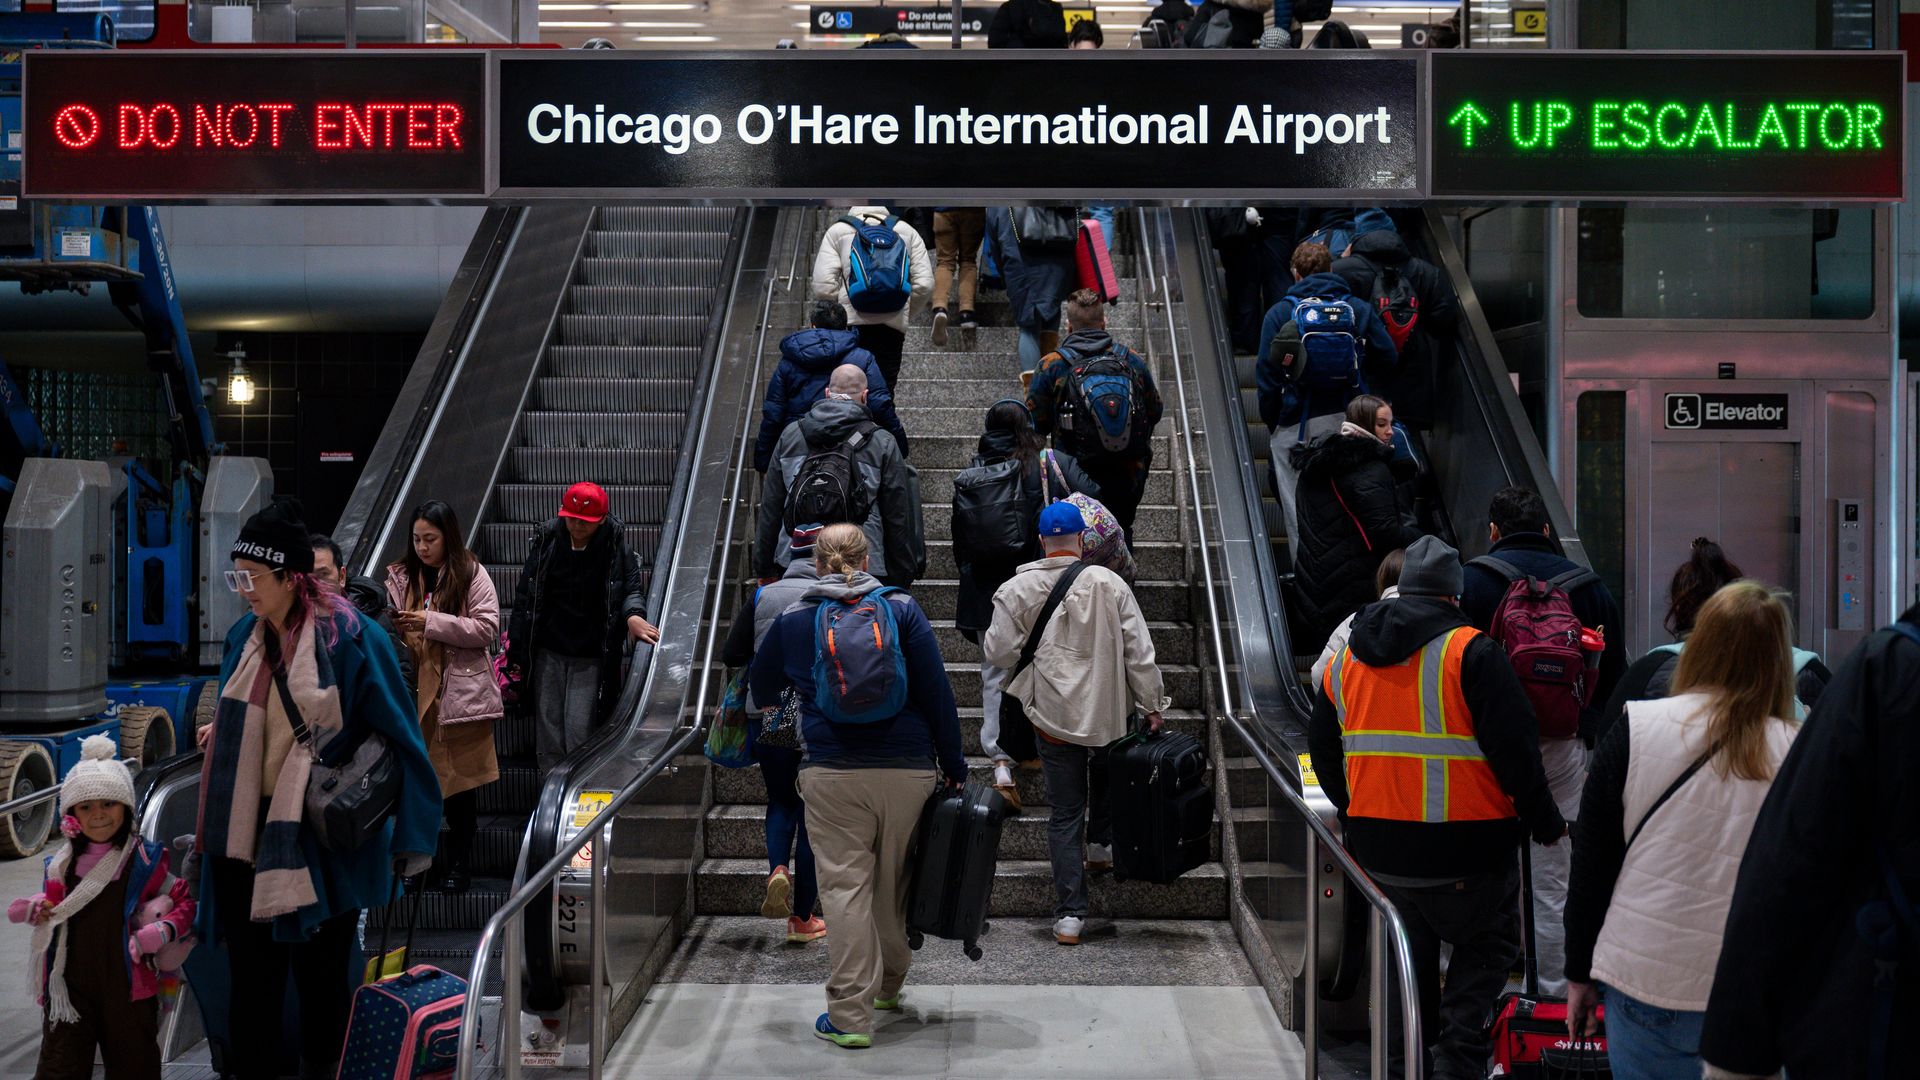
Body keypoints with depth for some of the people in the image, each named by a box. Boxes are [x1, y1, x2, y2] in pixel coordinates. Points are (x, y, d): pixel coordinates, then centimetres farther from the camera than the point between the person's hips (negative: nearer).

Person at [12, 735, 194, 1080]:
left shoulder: (145, 860, -4)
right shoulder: (61, 865, 8)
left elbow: (185, 900, 1)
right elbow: (53, 907, 22)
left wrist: (164, 930, -17)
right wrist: (36, 908, 1)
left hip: (128, 988, -3)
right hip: (69, 988, 3)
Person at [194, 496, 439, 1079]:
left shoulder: (347, 637, -13)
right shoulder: (245, 636, 5)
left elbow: (399, 735, -10)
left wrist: (410, 838, -10)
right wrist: (221, 732, 4)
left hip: (321, 837, -5)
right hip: (250, 830, 5)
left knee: (322, 976, 8)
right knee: (251, 974, 10)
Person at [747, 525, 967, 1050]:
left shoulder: (792, 621, 5)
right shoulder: (902, 609, 1)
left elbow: (760, 689, 21)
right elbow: (937, 692, -1)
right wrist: (953, 765, 5)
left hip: (832, 774, -1)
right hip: (908, 769, 1)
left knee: (845, 886, 0)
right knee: (894, 882, 15)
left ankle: (850, 1015, -1)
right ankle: (889, 985, 34)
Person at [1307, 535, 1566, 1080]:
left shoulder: (1345, 658, 8)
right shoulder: (1473, 652, -11)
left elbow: (1322, 749, 17)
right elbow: (1514, 749, -13)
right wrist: (1545, 823, -2)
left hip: (1377, 850, 5)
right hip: (1464, 851, -5)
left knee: (1408, 953, 22)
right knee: (1488, 944, 14)